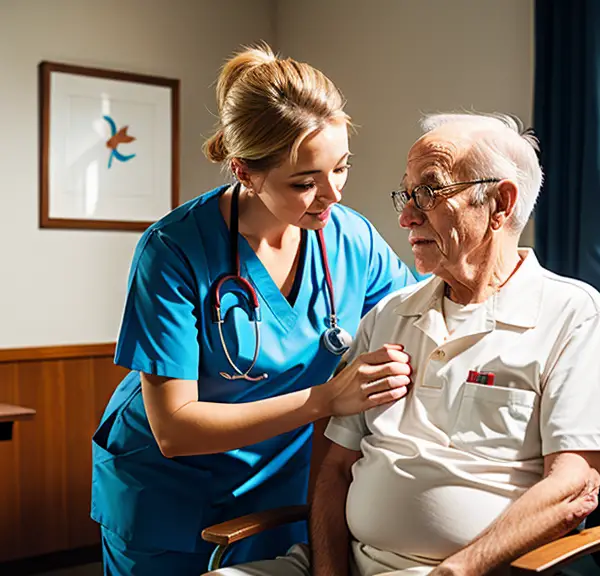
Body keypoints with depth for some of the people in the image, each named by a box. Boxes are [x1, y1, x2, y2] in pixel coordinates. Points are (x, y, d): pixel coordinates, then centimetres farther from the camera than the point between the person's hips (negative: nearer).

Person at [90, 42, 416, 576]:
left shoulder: (353, 240, -13)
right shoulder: (174, 251, -24)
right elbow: (174, 430, -25)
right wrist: (328, 399, -33)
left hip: (283, 496, 3)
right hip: (169, 504, -3)